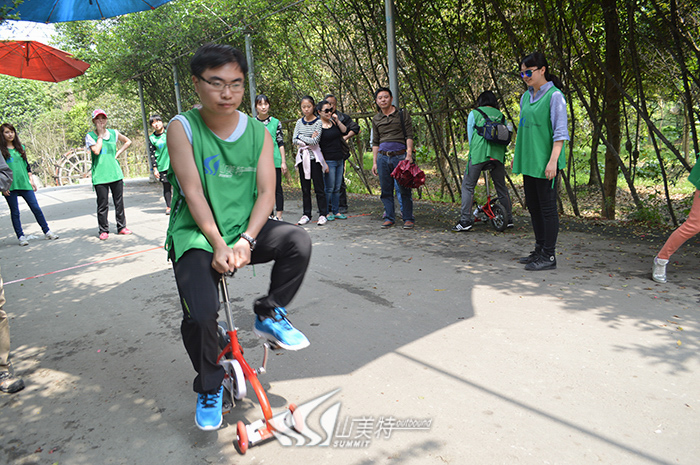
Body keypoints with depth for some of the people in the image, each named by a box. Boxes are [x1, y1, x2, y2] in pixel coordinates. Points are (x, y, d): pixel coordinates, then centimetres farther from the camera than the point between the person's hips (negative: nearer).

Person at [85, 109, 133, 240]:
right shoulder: (90, 136, 0)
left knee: (119, 202, 7)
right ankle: (103, 230, 9)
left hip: (116, 173, 3)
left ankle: (121, 227, 19)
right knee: (103, 204, -1)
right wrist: (100, 134, -9)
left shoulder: (113, 133, 9)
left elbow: (128, 142, 23)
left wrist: (118, 153, 10)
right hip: (99, 176, -3)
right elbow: (96, 151, -16)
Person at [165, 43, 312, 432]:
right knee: (199, 313, -22)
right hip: (196, 235, -2)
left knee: (297, 242, -25)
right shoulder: (182, 128, -7)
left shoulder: (258, 132, 1)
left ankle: (269, 316, 2)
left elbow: (266, 192, -5)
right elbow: (193, 191, -14)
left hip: (244, 230, 3)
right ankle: (208, 388, 10)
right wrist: (218, 244, -22)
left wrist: (244, 240, -19)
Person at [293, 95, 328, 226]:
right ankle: (306, 214, 15)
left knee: (319, 187, -2)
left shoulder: (318, 122, -5)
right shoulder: (300, 122, 9)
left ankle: (322, 214, 5)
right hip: (302, 157, 4)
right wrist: (308, 140, -11)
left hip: (314, 157, -4)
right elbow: (294, 140, 1)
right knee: (305, 188, 8)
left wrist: (300, 137, -6)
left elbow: (315, 141, -15)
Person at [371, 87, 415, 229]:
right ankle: (389, 218, 13)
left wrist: (409, 154, -12)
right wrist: (374, 162, 12)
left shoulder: (402, 115, 5)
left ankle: (408, 218, 5)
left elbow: (409, 136, 0)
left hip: (400, 156, -3)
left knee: (404, 189, -3)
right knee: (386, 190, 4)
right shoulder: (376, 119, 15)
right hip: (383, 157, 4)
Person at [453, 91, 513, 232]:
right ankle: (508, 219, 22)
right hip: (498, 155, 4)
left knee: (468, 186, 1)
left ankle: (465, 220, -7)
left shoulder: (474, 113, 10)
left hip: (478, 154, -3)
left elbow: (470, 137, 12)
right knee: (501, 187, 15)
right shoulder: (500, 115, 18)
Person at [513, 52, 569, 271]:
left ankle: (549, 256, 4)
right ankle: (539, 250, 24)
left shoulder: (554, 96, -8)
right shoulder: (526, 97, 14)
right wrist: (517, 156, 21)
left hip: (545, 162, -8)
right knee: (533, 206, 12)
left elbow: (560, 132, -13)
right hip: (528, 161, 8)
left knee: (547, 207, -3)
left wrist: (553, 160, -20)